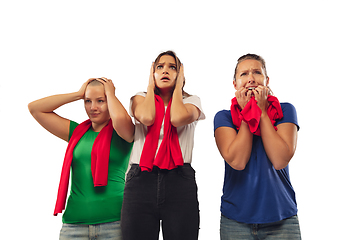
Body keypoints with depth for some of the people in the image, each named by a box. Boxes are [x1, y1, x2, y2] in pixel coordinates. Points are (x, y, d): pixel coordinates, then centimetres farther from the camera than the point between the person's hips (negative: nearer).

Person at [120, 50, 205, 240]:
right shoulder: (140, 98, 15)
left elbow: (178, 118, -11)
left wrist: (178, 86, 6)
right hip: (141, 179, 0)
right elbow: (147, 117, -10)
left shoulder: (191, 101, 13)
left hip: (179, 180, 0)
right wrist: (151, 86, 8)